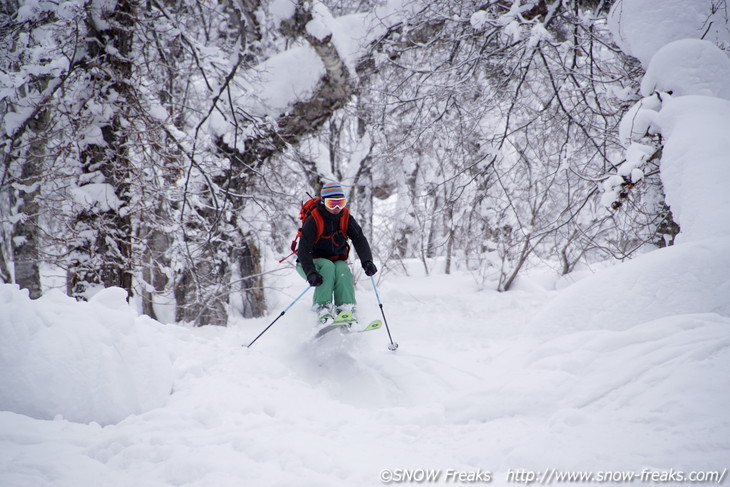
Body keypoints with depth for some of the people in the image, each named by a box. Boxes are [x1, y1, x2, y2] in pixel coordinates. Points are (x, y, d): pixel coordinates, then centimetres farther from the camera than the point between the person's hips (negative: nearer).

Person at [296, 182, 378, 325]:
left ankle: (346, 308, -41)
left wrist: (367, 261, -35)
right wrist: (310, 273, -42)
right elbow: (304, 249, -25)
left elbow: (360, 240, -15)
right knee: (328, 267, -35)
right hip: (314, 262, -3)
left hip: (337, 261, 3)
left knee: (343, 269, -31)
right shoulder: (313, 220, -17)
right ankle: (322, 309, -41)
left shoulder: (346, 218, -4)